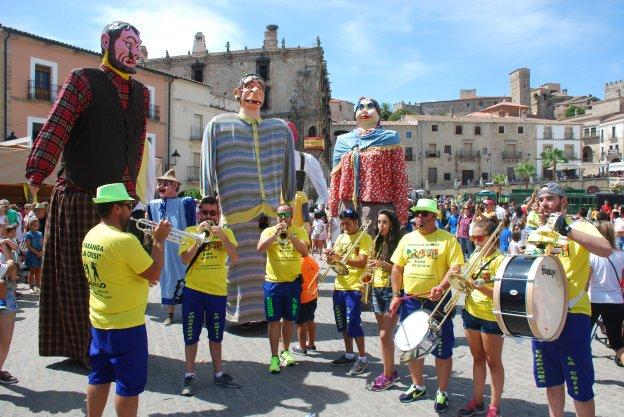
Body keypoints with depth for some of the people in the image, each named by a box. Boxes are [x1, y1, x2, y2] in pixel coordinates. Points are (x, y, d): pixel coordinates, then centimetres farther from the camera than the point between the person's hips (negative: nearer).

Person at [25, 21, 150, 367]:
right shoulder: (84, 80, -1)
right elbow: (55, 128, -11)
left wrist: (129, 190, 12)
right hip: (80, 199, -5)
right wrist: (36, 176, -21)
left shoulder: (141, 92, 15)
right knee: (80, 276, 5)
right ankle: (82, 349, 19)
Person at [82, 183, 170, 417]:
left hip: (98, 321, 8)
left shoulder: (90, 236, 3)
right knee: (130, 384, 6)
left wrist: (141, 277, 10)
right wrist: (159, 240, -8)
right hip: (126, 325, -8)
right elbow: (154, 274, -16)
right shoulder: (124, 240, -23)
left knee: (99, 378, 19)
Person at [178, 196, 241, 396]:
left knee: (216, 336, 16)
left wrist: (221, 236, -22)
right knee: (191, 336, 6)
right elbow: (185, 259, -15)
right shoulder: (190, 231, -3)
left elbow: (235, 259, -12)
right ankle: (190, 376, 21)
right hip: (193, 291, -2)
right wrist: (199, 236, -23)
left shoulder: (226, 232, 1)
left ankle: (218, 373, 29)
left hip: (218, 291, 2)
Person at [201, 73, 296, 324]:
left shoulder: (280, 128, 16)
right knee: (241, 262, -2)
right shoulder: (220, 124, 9)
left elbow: (288, 170, 17)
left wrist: (290, 204, 15)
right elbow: (209, 167, 4)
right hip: (236, 209, -2)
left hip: (273, 210, 3)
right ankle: (242, 311, 11)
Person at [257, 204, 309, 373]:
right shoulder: (269, 231, 1)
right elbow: (260, 248, -16)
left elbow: (304, 251, -13)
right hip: (273, 283, -1)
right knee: (274, 321, 1)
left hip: (293, 283, 1)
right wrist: (276, 233, -23)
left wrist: (290, 235, -22)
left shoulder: (300, 231, 1)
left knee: (288, 319, 14)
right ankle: (274, 357, 9)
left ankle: (285, 351, 31)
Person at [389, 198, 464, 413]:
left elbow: (456, 267, -11)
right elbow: (397, 268, 10)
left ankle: (442, 392, 22)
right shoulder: (407, 239, 8)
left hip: (438, 302, -4)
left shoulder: (447, 239, -5)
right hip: (410, 301, 5)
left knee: (442, 349, 5)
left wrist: (442, 287, -26)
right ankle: (418, 386, 33)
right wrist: (396, 295, 5)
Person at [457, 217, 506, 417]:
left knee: (493, 361, 7)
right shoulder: (474, 255, 7)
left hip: (491, 316, -6)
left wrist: (477, 285, -27)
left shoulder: (499, 259, -14)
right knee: (477, 358, 16)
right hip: (471, 312, 7)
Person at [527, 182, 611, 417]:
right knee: (551, 380, 18)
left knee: (580, 388, 2)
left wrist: (566, 230, -30)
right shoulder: (534, 235, 11)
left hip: (572, 315, -5)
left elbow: (606, 249, -25)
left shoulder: (579, 228, -5)